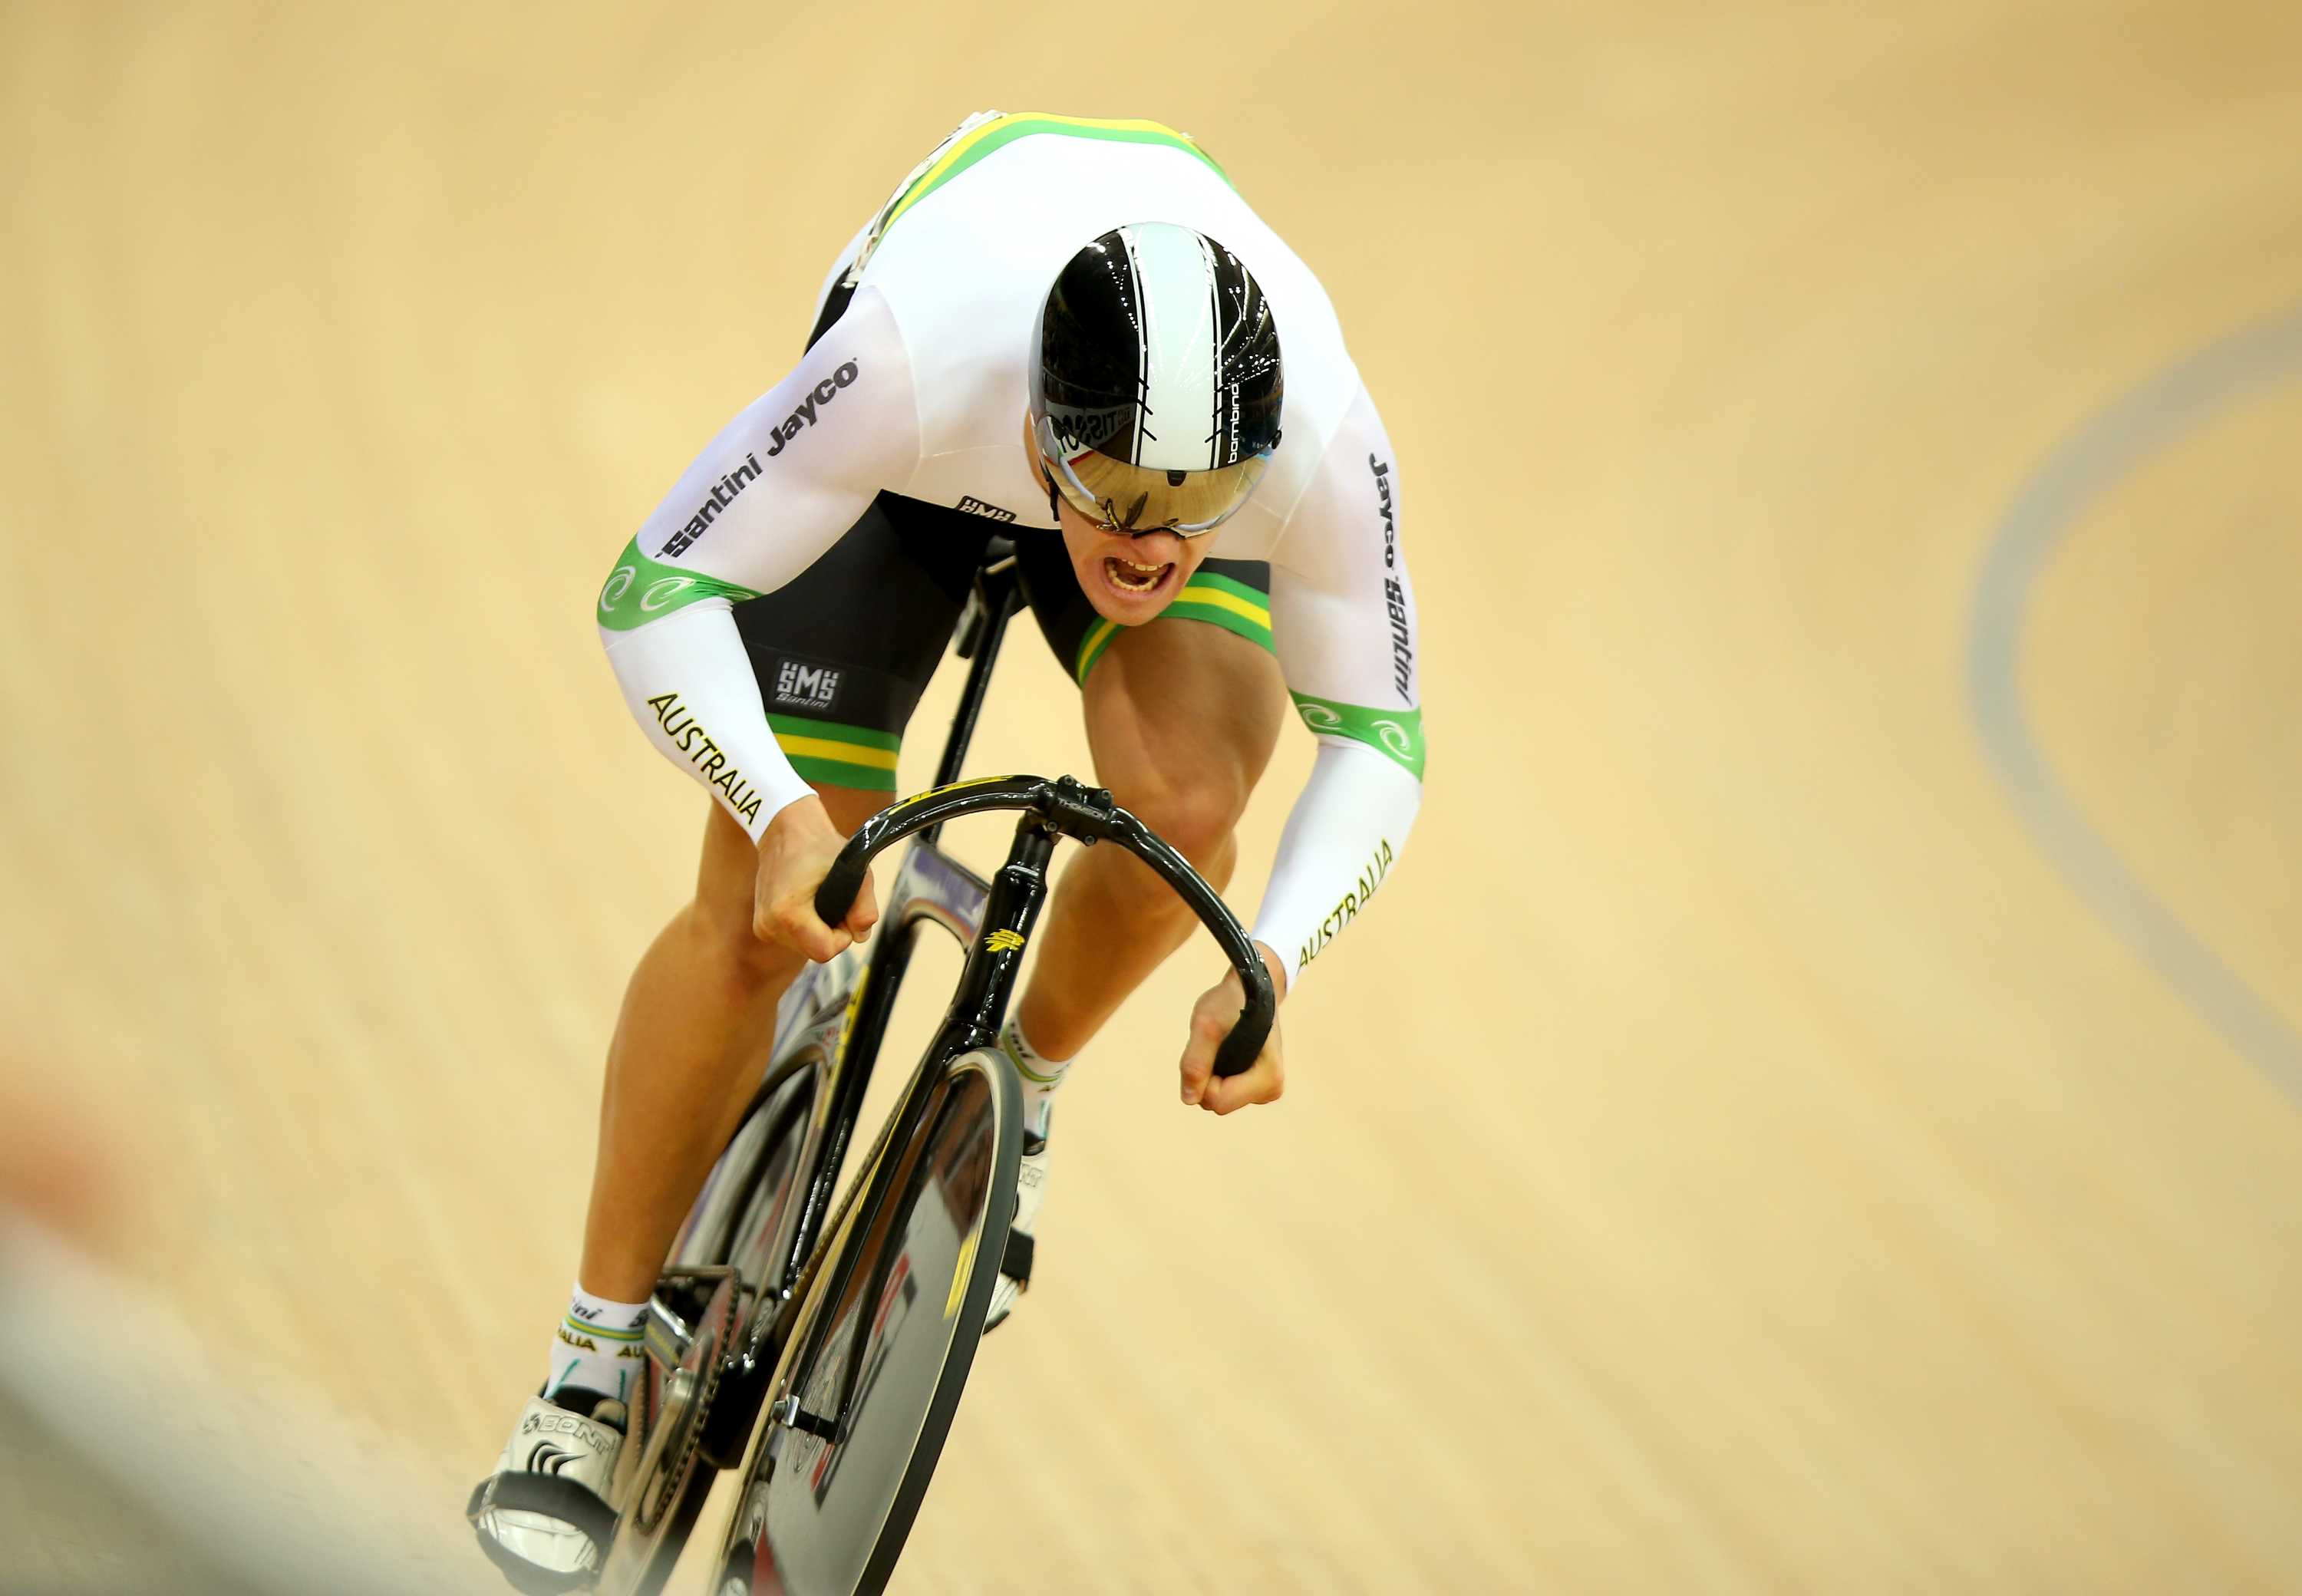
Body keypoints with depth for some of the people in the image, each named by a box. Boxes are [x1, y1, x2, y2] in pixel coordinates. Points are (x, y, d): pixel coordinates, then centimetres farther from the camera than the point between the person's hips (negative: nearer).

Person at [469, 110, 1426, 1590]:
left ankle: (1021, 1092, 5)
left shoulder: (1324, 442, -38)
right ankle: (594, 1366, 7)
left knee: (1185, 799, -28)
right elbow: (656, 595, -34)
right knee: (759, 913, -9)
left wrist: (1267, 973, -36)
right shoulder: (915, 362, -44)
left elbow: (1375, 739, -22)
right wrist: (780, 811, -50)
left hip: (1158, 423, 1)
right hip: (926, 467, -1)